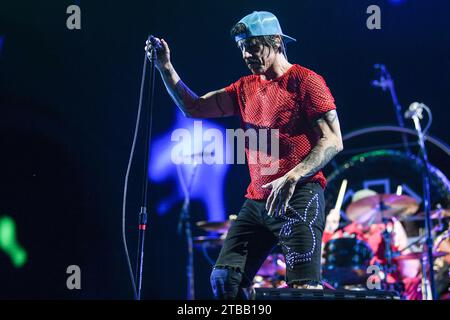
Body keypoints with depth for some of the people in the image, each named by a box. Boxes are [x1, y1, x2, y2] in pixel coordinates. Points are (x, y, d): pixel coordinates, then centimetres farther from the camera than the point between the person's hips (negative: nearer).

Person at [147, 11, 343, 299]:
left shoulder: (306, 81, -4)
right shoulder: (246, 88, 17)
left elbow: (333, 141, -11)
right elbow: (193, 108, 16)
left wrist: (291, 178, -22)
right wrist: (166, 68, 3)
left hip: (299, 197, -7)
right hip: (257, 200, 7)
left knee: (303, 286, -15)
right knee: (224, 278, 1)